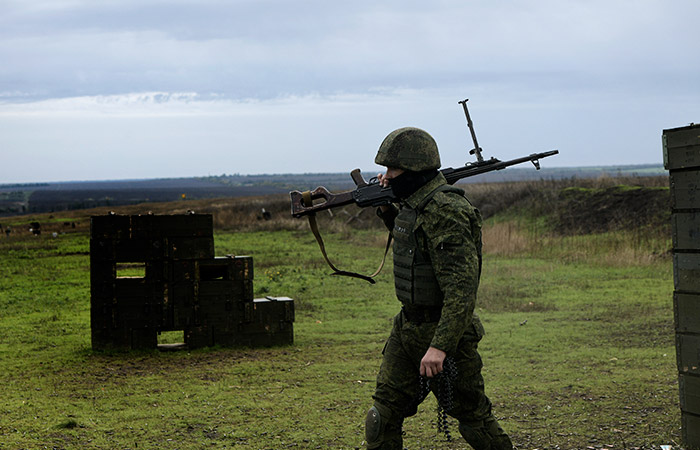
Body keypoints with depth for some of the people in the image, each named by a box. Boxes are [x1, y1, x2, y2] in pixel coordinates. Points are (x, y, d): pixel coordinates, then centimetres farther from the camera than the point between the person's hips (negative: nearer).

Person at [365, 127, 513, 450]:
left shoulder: (445, 212, -23)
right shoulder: (414, 203, 7)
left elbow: (462, 287, -30)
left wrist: (440, 346, -36)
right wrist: (386, 207, 14)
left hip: (442, 330, -9)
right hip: (407, 326, 9)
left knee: (472, 415, 6)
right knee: (384, 412, 7)